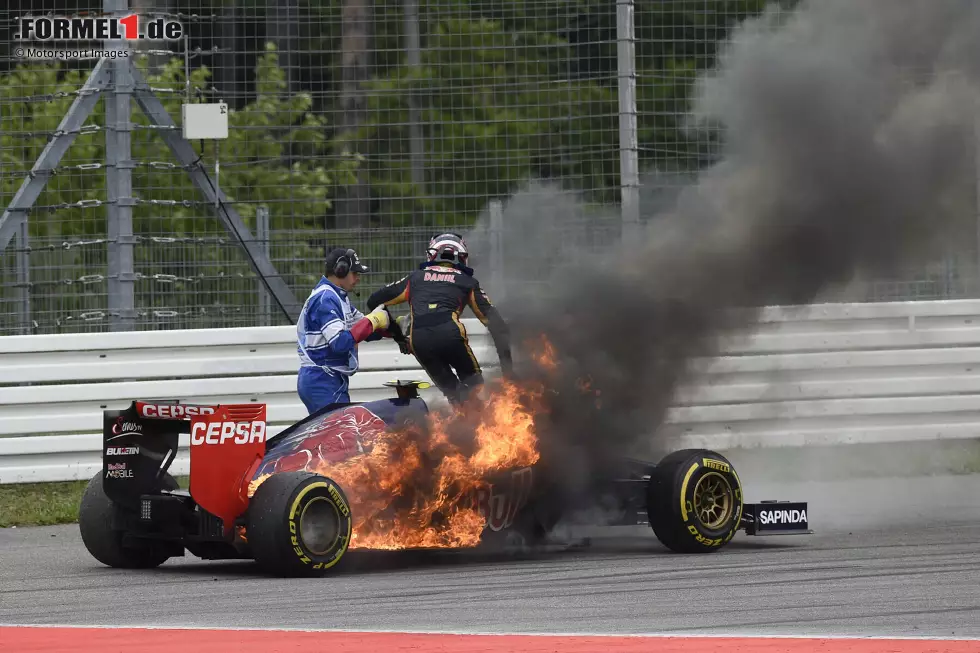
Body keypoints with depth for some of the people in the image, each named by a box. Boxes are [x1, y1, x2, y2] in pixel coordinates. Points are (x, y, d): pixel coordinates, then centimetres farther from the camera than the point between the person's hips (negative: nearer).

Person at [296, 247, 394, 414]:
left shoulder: (338, 297, 16)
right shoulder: (325, 299, -16)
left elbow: (365, 329, 19)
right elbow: (340, 342, -26)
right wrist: (373, 320, -19)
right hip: (322, 382, -10)